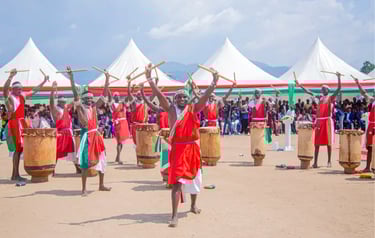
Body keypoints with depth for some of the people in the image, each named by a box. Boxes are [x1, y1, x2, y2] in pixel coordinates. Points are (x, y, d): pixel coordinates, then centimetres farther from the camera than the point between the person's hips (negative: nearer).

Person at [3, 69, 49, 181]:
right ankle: (16, 175, -7)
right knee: (17, 148, -10)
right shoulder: (9, 96, -6)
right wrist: (11, 76, -41)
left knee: (19, 149, 9)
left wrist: (44, 81, 24)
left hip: (22, 123, 8)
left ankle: (14, 175, 16)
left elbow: (34, 91, 24)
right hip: (14, 124, -8)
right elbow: (5, 88, -27)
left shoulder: (22, 96, 14)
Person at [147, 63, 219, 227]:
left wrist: (214, 84, -24)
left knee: (193, 177, 18)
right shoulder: (171, 110, -1)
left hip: (192, 147, 3)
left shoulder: (193, 109, 1)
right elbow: (159, 95, -9)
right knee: (177, 180, -8)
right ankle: (174, 216, -7)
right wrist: (149, 79, -17)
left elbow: (205, 97, -10)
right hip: (178, 148, -2)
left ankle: (193, 205, 42)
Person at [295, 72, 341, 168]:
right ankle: (315, 162, 3)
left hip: (328, 121, -4)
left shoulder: (331, 98, 3)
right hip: (319, 121, 4)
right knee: (317, 142, 2)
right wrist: (300, 85, 14)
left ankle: (329, 161, 8)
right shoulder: (319, 98, 14)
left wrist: (339, 77, -16)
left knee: (328, 142, 0)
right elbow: (309, 92, 16)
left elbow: (339, 88, -7)